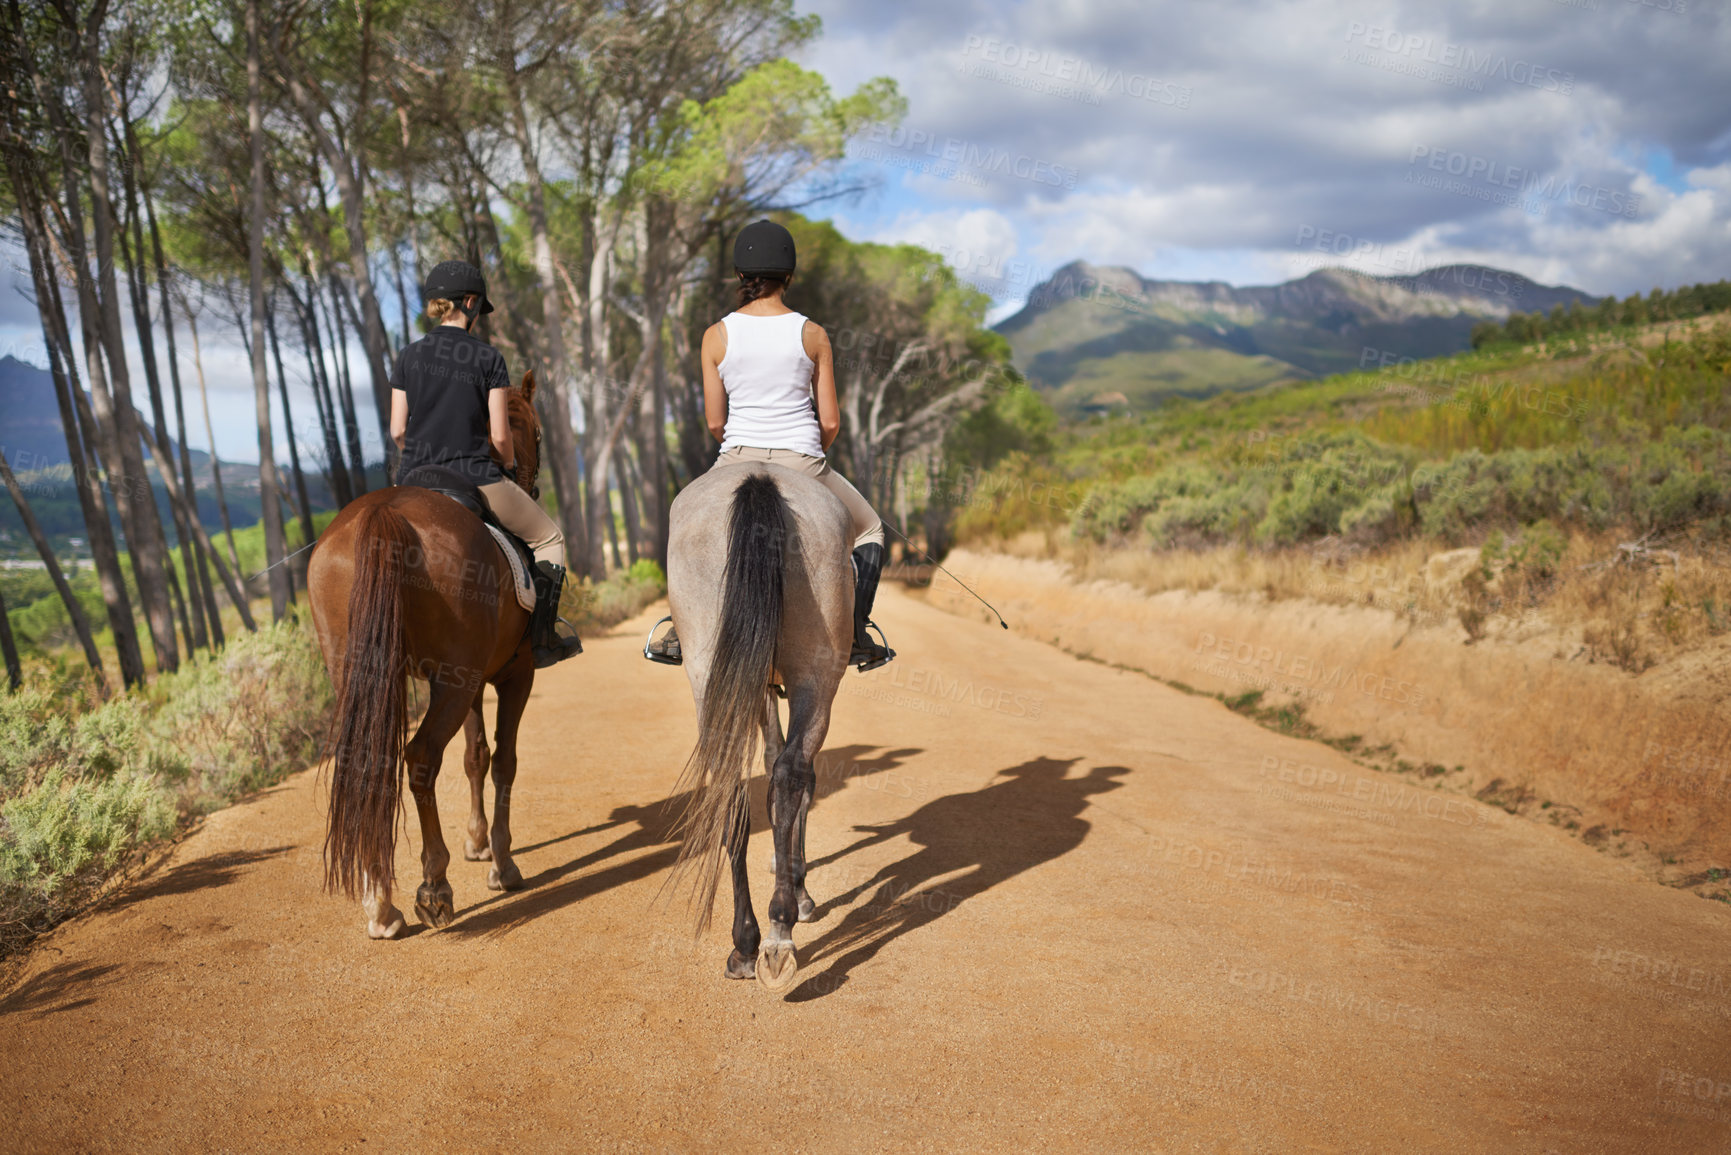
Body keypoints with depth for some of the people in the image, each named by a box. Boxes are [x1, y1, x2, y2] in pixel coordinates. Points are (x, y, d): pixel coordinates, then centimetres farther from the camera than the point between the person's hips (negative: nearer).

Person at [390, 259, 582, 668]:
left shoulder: (408, 357, 5)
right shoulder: (488, 358, -4)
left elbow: (397, 431, 4)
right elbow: (499, 436, -6)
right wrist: (509, 464, 14)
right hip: (475, 479, -4)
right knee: (549, 538, 16)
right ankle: (542, 637, 10)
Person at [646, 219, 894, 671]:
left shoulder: (717, 336, -2)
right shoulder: (812, 334, -3)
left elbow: (714, 422, 1)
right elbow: (831, 422, -1)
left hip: (735, 464, 1)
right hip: (804, 464, -1)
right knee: (869, 530, 26)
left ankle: (681, 634, 25)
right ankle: (857, 636, 18)